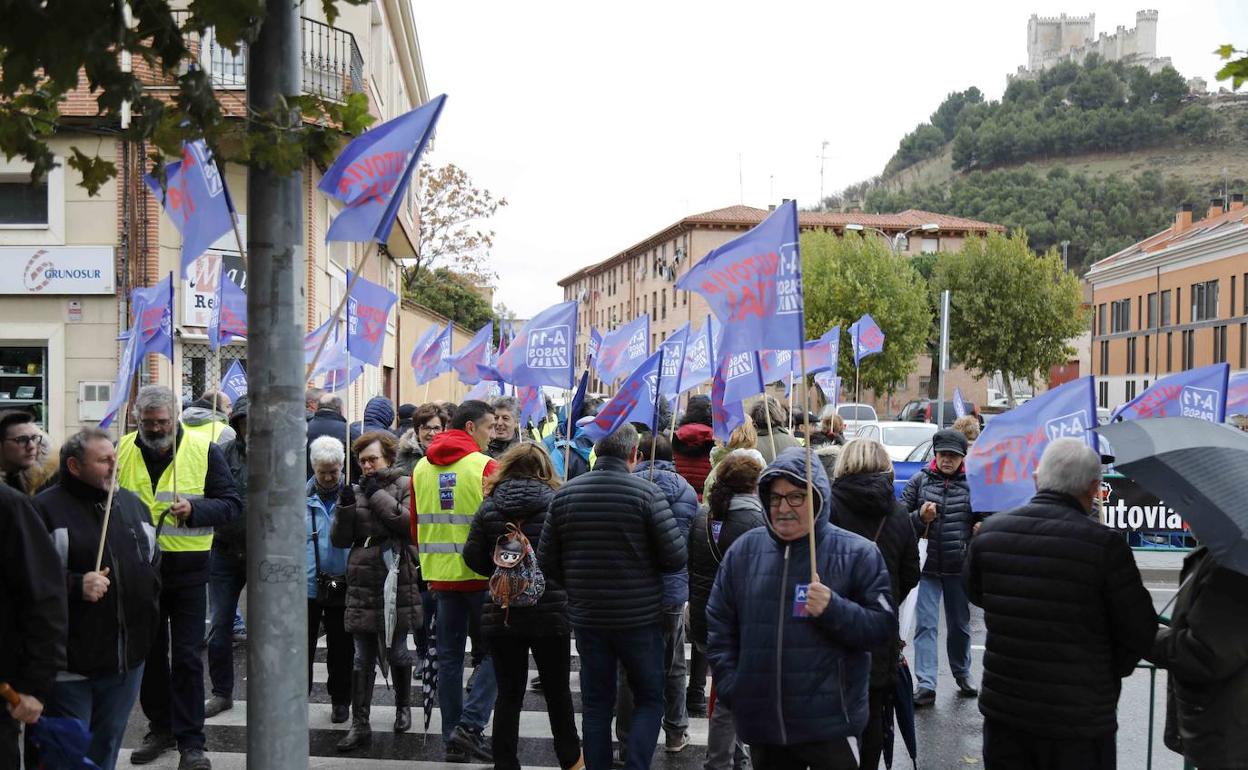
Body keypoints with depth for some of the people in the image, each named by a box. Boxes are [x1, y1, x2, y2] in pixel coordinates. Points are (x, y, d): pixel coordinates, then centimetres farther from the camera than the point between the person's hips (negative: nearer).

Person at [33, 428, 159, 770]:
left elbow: (154, 562, 23)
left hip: (129, 657, 6)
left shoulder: (133, 504, 12)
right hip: (70, 663, -6)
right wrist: (76, 586, -25)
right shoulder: (47, 509, -10)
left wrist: (149, 607, 16)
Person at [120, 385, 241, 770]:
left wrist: (193, 509, -22)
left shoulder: (204, 450, -6)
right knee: (148, 652, 14)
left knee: (187, 657, 0)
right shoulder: (121, 450, 2)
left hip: (187, 567, -3)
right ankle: (160, 727, 30)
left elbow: (231, 504, -5)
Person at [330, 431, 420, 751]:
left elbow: (410, 524, -17)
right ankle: (360, 724, 7)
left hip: (397, 584, -3)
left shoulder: (405, 486, 0)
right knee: (362, 657, 4)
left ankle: (403, 706, 32)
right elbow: (339, 540, 8)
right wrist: (345, 507, -8)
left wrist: (378, 495, -12)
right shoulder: (356, 491, 11)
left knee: (397, 651, 9)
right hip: (361, 586, 3)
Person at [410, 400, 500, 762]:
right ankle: (470, 724, -5)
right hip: (481, 574, -5)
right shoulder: (486, 466, -11)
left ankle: (453, 737, 15)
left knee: (449, 656, 11)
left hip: (440, 574, 6)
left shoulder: (422, 468, 7)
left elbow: (416, 527, 13)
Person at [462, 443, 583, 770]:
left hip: (503, 616, 1)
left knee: (508, 694, 8)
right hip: (551, 611, -1)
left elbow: (473, 557, -4)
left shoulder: (489, 506, -2)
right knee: (557, 691, 15)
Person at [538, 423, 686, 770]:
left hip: (586, 617, 3)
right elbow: (676, 558, -14)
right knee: (649, 700, 12)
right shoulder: (647, 493, -13)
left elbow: (546, 561, 1)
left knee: (596, 704, 14)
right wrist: (646, 564, 6)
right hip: (639, 618, -3)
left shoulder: (565, 494, -3)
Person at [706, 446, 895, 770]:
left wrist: (834, 610, -20)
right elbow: (718, 626, 13)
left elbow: (884, 625, -5)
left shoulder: (857, 554, -2)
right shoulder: (744, 551, 7)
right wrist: (730, 687, 4)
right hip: (761, 722, 4)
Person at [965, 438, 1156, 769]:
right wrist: (1107, 673, 8)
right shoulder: (1104, 544, -18)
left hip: (1002, 712, 4)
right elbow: (1140, 633, -9)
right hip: (1080, 720, -4)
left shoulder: (989, 532, -4)